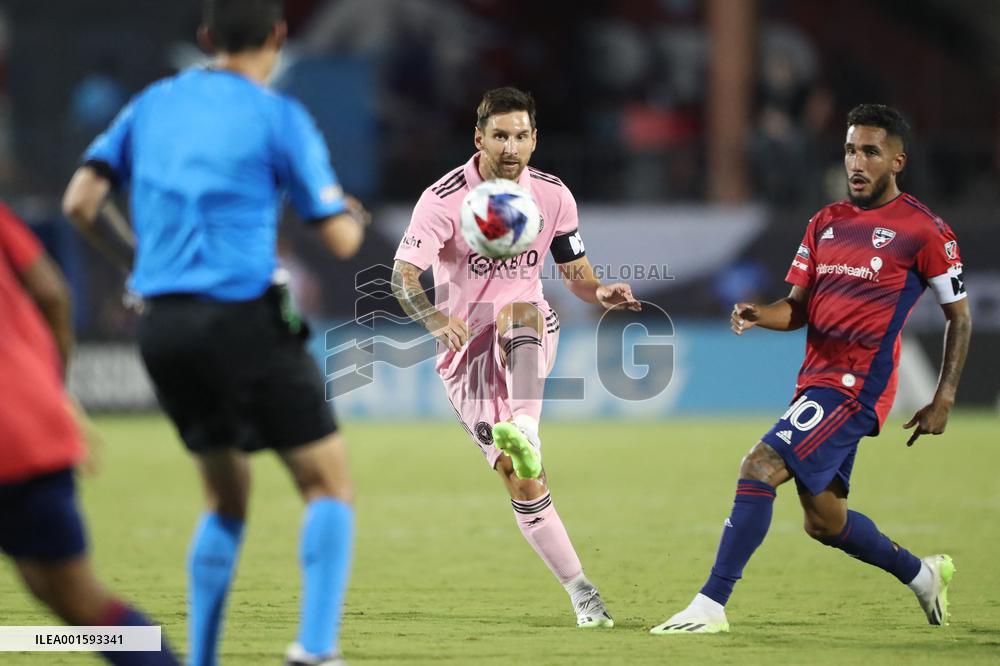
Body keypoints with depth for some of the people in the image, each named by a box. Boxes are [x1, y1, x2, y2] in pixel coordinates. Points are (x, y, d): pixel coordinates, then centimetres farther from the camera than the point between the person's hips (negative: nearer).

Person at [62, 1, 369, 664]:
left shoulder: (155, 104, 11)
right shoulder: (279, 117, -3)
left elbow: (80, 202, 6)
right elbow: (340, 239, -3)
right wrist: (355, 216, 20)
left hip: (161, 325, 6)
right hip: (242, 319, -6)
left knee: (227, 497, 19)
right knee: (330, 483, 2)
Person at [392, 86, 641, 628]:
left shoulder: (553, 196, 0)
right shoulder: (444, 199, -13)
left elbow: (575, 273, 11)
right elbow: (403, 275, -23)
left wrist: (601, 293, -13)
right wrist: (436, 320, -43)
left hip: (530, 339, 2)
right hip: (467, 348, -2)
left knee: (520, 312, -36)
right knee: (521, 481, -10)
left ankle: (525, 430, -52)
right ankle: (582, 594, -2)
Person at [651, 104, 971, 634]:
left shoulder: (924, 231, -5)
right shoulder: (825, 223, 13)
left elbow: (958, 316, 3)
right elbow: (799, 307, 14)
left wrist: (943, 400, -1)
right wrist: (760, 314, -9)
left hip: (856, 386, -8)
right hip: (816, 381, 8)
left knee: (760, 467, -22)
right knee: (823, 521, 15)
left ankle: (711, 605, -21)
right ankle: (922, 574, 38)